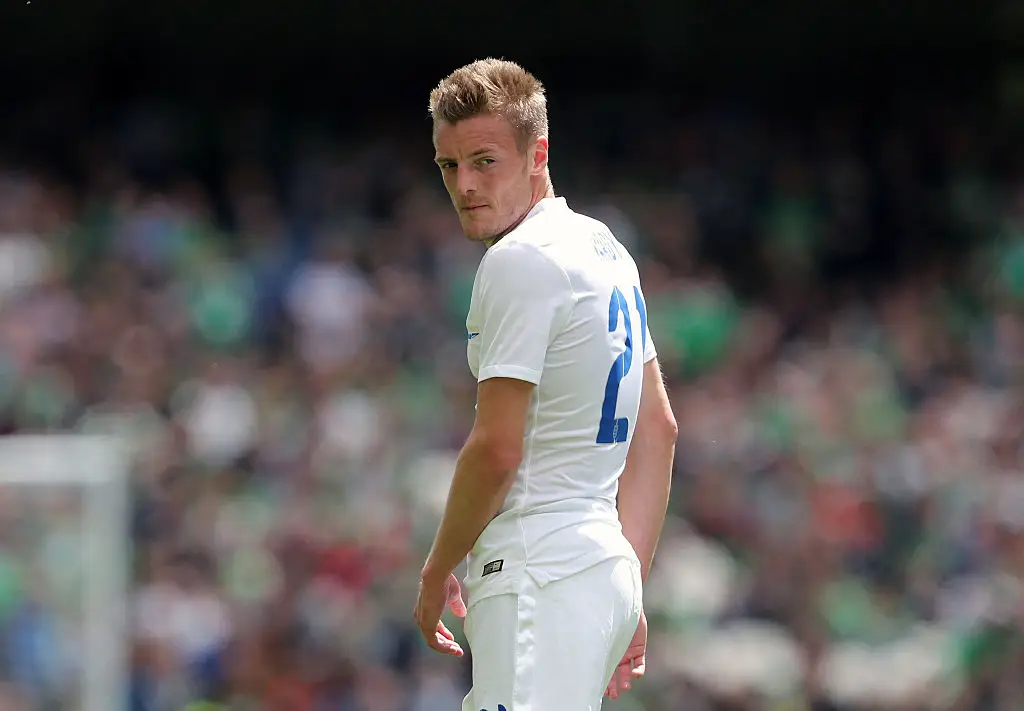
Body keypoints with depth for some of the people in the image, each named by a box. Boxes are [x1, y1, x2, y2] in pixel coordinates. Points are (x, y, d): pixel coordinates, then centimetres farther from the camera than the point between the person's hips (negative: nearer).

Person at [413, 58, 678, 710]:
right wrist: (630, 592, 21)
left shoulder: (520, 261, -11)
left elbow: (497, 450, -15)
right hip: (607, 573, 10)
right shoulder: (606, 251, 18)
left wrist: (437, 572, -2)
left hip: (540, 577, -10)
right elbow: (658, 429, 22)